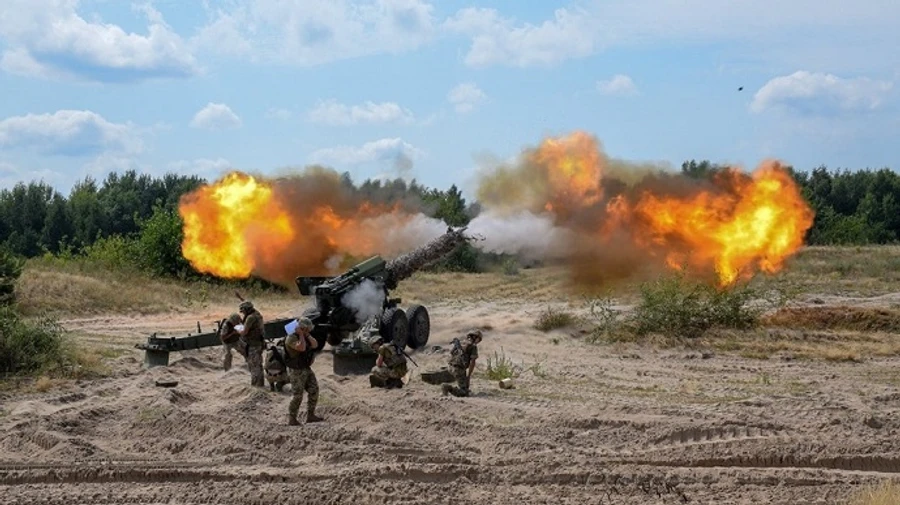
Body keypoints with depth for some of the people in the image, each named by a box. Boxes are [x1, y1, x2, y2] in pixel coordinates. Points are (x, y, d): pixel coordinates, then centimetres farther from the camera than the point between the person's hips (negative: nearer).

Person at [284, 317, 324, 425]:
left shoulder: (305, 336, 8)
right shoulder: (291, 338, -19)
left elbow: (315, 344, -2)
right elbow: (301, 348, -33)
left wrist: (307, 334, -8)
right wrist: (301, 334, -23)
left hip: (306, 369, 8)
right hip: (296, 371, -8)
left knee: (314, 391, 7)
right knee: (297, 395, -6)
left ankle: (310, 416, 16)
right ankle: (291, 419, 5)